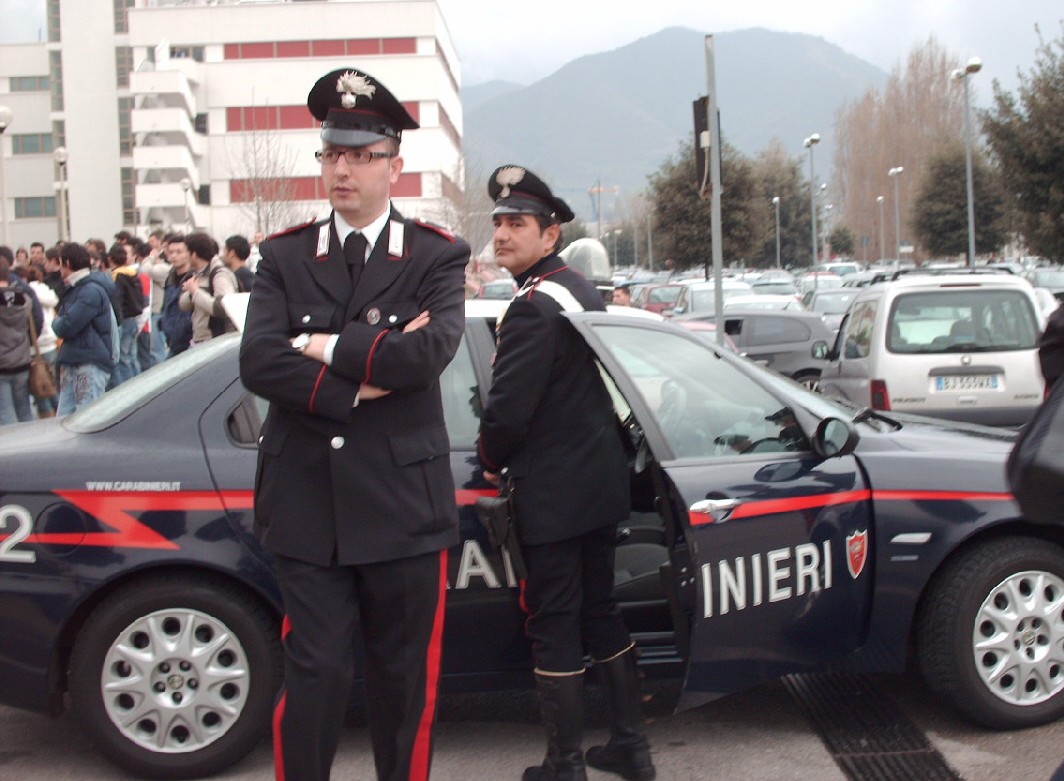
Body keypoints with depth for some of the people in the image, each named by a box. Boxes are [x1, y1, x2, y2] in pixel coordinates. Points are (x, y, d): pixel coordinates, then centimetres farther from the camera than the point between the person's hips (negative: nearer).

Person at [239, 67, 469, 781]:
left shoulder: (437, 257, 1)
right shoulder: (284, 257, 7)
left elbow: (430, 352, -18)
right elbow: (258, 363, -9)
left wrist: (324, 347, -11)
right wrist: (362, 380, -17)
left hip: (403, 505, -1)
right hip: (306, 504, 1)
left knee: (406, 679, 12)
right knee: (315, 677, 4)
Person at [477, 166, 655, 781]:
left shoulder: (535, 307, -19)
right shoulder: (585, 290, 11)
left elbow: (507, 410, -23)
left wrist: (495, 461, -3)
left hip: (553, 495, -9)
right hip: (603, 481, 9)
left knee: (555, 627, 1)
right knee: (601, 611, 17)